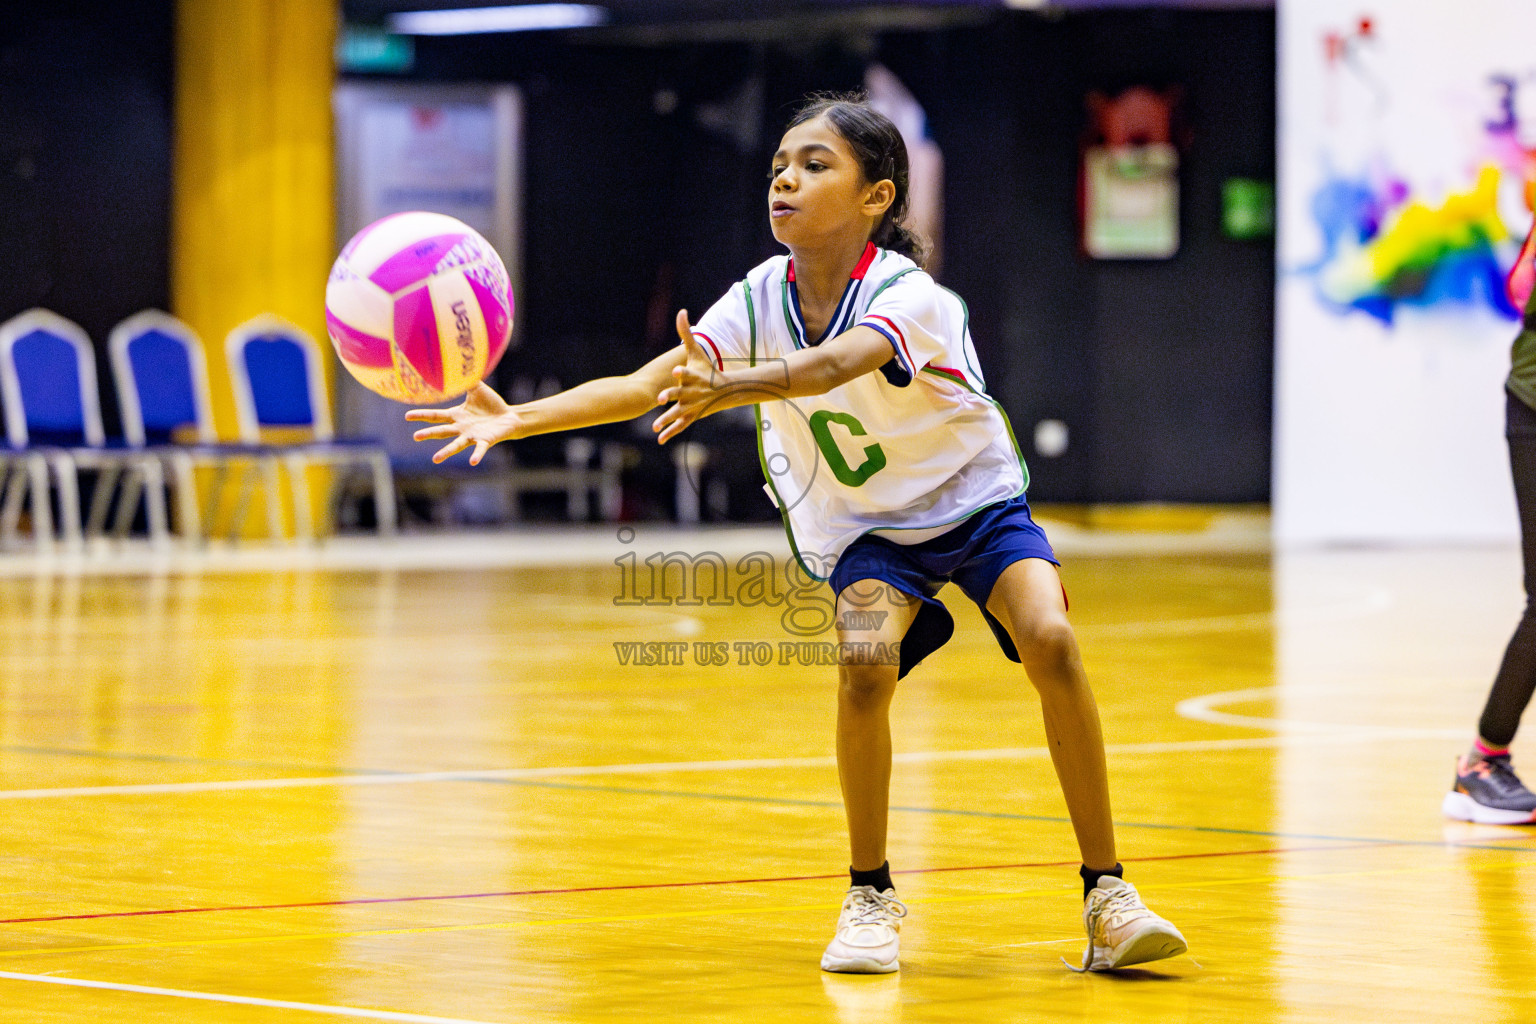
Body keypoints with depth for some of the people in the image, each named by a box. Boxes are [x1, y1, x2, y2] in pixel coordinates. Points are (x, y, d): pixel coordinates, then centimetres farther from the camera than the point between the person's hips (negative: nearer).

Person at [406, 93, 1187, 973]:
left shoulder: (909, 296, -26)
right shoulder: (759, 302, -12)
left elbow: (830, 367, -47)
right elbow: (643, 385, -18)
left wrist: (728, 386, -66)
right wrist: (516, 420, -31)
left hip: (978, 505, -3)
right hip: (870, 529, 3)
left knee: (1051, 642, -29)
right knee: (865, 659, -29)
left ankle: (1107, 896, -17)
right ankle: (871, 899, -11)